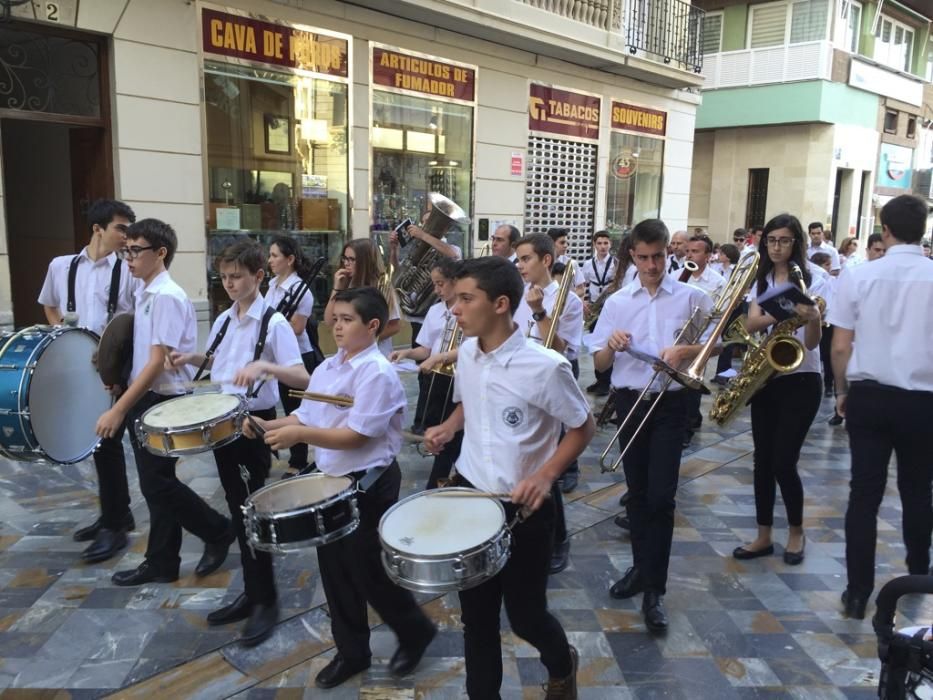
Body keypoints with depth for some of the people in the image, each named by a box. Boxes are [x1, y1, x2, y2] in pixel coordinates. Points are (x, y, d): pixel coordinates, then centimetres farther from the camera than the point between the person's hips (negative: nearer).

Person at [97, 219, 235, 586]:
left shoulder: (167, 296, -18)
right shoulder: (143, 293, 10)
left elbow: (158, 363, -22)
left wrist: (118, 409, -22)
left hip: (163, 402, -9)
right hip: (144, 399, 9)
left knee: (158, 483, -1)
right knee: (154, 483, 14)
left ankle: (219, 531, 18)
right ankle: (161, 563, 24)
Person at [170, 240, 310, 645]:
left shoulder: (274, 322, -15)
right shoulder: (224, 320, 7)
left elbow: (302, 379, -23)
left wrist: (264, 366, -39)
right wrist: (191, 358, 5)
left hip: (256, 423, -7)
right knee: (237, 510, 15)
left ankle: (266, 600, 17)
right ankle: (252, 592, 29)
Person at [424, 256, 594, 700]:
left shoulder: (546, 367, -22)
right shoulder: (466, 352, -2)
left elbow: (583, 428, -9)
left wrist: (546, 475, -24)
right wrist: (449, 426, -4)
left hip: (522, 509, -5)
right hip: (469, 495, 5)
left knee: (525, 615, 13)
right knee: (476, 615, 15)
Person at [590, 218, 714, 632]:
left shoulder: (690, 297, 0)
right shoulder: (617, 302, 5)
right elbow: (599, 363, 5)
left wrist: (686, 351, -17)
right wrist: (612, 346, -18)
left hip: (670, 404, -2)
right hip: (630, 402, 3)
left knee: (661, 496, -6)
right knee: (637, 493, 13)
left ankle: (655, 590, 1)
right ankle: (642, 567, 30)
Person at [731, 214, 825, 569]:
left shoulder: (812, 281, -6)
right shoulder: (761, 281, 8)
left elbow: (812, 342, -13)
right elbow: (751, 324, -8)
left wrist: (813, 319, -34)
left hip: (800, 381, -4)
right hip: (764, 378, 5)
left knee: (783, 462, -5)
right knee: (763, 459, 7)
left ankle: (796, 532, 19)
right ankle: (764, 536, 18)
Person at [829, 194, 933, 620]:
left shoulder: (858, 277, -6)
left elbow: (841, 347, -4)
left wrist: (842, 391, 11)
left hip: (868, 395, 0)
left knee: (864, 492, 5)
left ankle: (858, 591, 10)